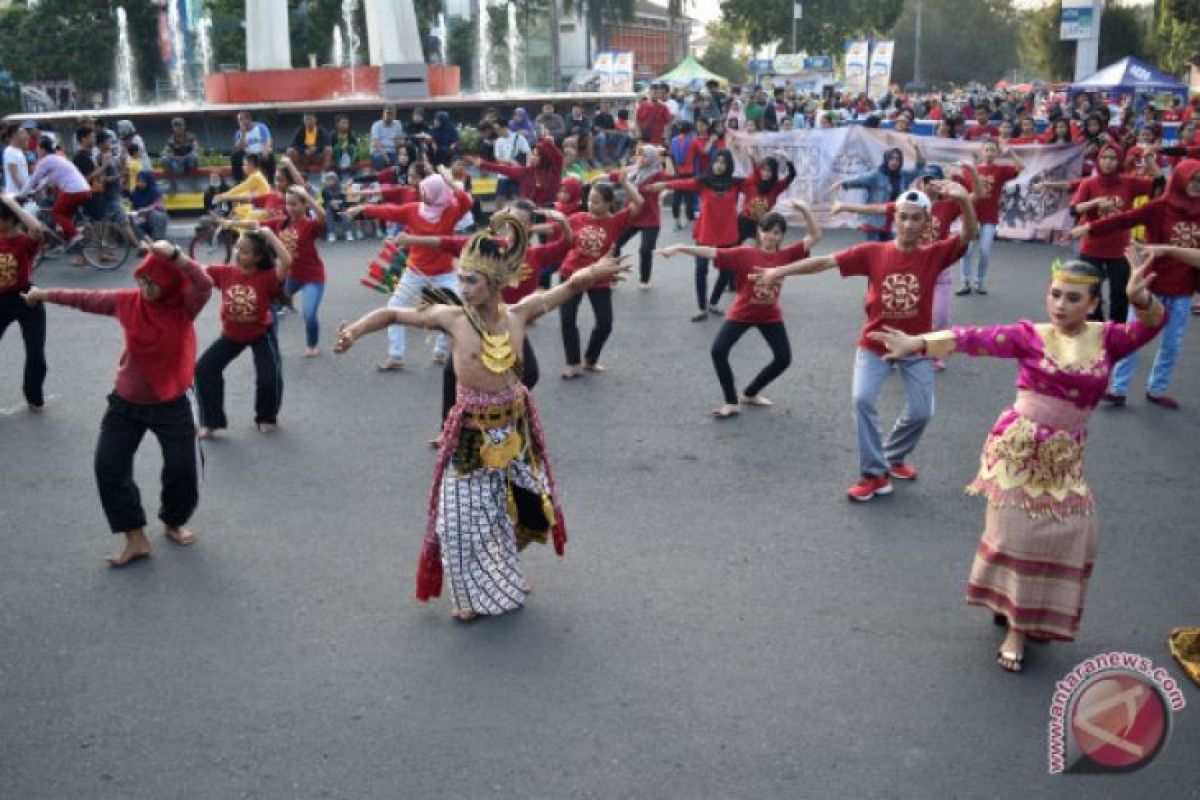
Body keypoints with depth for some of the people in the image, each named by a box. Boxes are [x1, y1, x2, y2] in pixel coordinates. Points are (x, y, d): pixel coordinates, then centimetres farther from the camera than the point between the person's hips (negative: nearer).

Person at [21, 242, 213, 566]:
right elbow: (86, 299, 9)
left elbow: (204, 285, -37)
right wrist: (46, 294, 21)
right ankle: (135, 539, 8)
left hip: (172, 403, -3)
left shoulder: (184, 305, -15)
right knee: (108, 466, -1)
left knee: (185, 468, 0)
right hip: (126, 401, 4)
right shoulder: (127, 301, -6)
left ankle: (173, 523, 32)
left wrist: (174, 256, -50)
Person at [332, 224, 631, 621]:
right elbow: (392, 314, -8)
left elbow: (569, 287, -2)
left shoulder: (519, 313, -9)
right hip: (471, 431, -3)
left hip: (514, 424, 4)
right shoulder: (451, 317, -16)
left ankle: (503, 579, 43)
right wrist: (357, 329, -23)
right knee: (465, 512, 0)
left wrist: (592, 272, -21)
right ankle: (473, 594, 22)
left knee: (517, 502, 17)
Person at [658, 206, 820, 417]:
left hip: (770, 316, 3)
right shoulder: (744, 254, -18)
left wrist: (804, 209, -25)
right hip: (741, 313, -2)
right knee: (718, 351, -18)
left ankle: (750, 394, 24)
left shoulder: (786, 255, -11)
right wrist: (679, 248, -34)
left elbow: (815, 236, -12)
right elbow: (711, 252, -25)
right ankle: (731, 402, -5)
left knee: (783, 358, 3)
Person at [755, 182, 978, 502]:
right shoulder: (873, 252, -10)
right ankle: (875, 474, -6)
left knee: (921, 412, 5)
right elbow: (826, 261, -12)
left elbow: (969, 235, -22)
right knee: (862, 399, -19)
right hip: (875, 345, -1)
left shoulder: (934, 255, -9)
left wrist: (964, 200, -40)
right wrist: (781, 270, -17)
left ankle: (893, 456, 34)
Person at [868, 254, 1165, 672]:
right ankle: (1017, 622, 20)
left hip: (1065, 457, 2)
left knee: (1068, 532, 4)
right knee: (1016, 531, 2)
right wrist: (916, 344, -30)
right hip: (1017, 446, -2)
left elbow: (1151, 325, -16)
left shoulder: (1107, 339, 0)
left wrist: (1139, 298, -40)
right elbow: (974, 339, -17)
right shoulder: (1030, 335, -5)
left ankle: (1023, 620, 23)